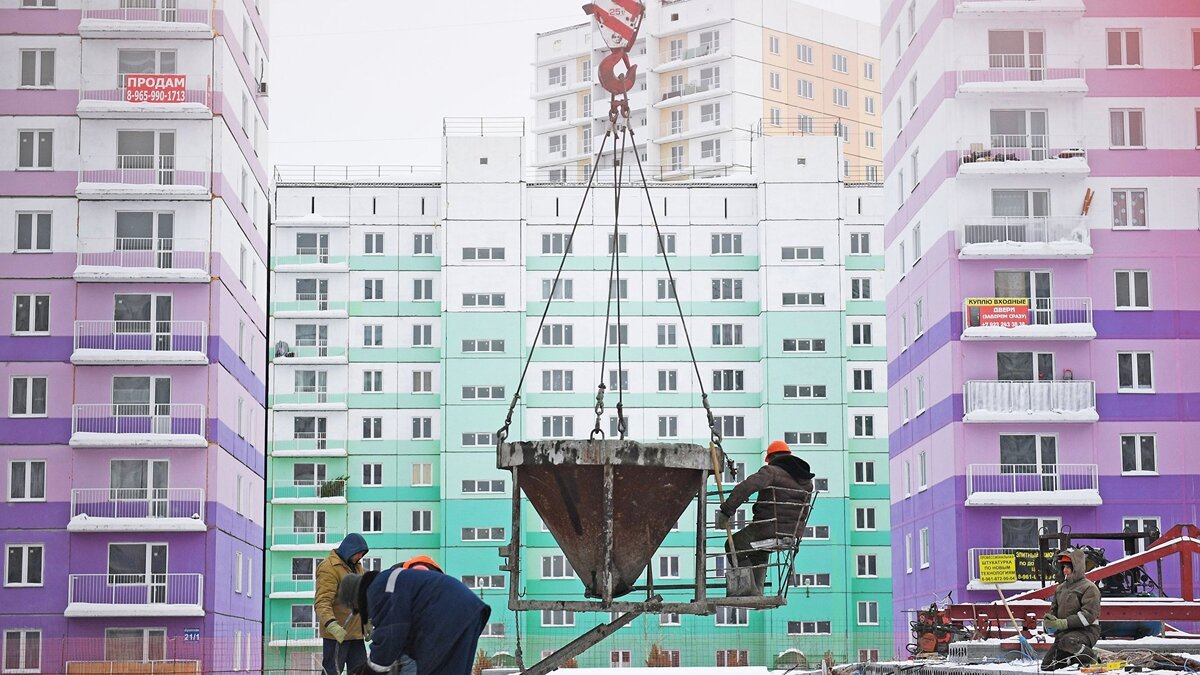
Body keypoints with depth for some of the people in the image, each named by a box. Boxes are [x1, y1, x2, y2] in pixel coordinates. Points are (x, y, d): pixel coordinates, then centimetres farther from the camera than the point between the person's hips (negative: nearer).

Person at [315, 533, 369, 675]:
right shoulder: (329, 567, -13)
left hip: (356, 633, 9)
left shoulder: (357, 566, 16)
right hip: (336, 635, -9)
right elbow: (321, 603, -22)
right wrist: (331, 625, -35)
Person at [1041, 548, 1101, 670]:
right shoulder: (1060, 588, 15)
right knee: (1046, 666, 1)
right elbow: (1054, 609, 21)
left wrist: (1062, 623, -25)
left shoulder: (1089, 588, -9)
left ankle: (1091, 660, -14)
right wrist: (1049, 621, -5)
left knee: (1067, 641, -41)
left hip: (1086, 631, -8)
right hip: (1064, 632, 8)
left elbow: (1088, 615, -19)